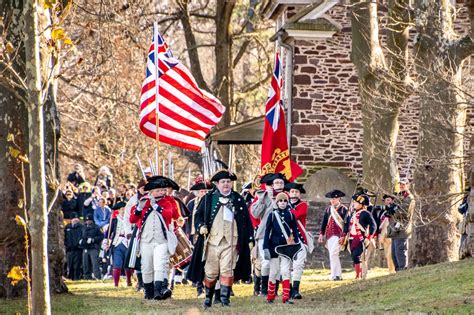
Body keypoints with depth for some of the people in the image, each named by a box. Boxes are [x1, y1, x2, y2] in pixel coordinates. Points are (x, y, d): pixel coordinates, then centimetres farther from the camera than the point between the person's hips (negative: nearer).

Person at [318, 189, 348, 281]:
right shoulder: (328, 209, 14)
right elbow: (324, 222, 17)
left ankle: (335, 274, -14)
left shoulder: (343, 209, -3)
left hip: (338, 235, -7)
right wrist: (321, 234, 13)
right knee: (333, 255, 8)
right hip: (329, 235, 7)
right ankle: (338, 274, 15)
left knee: (333, 253, -17)